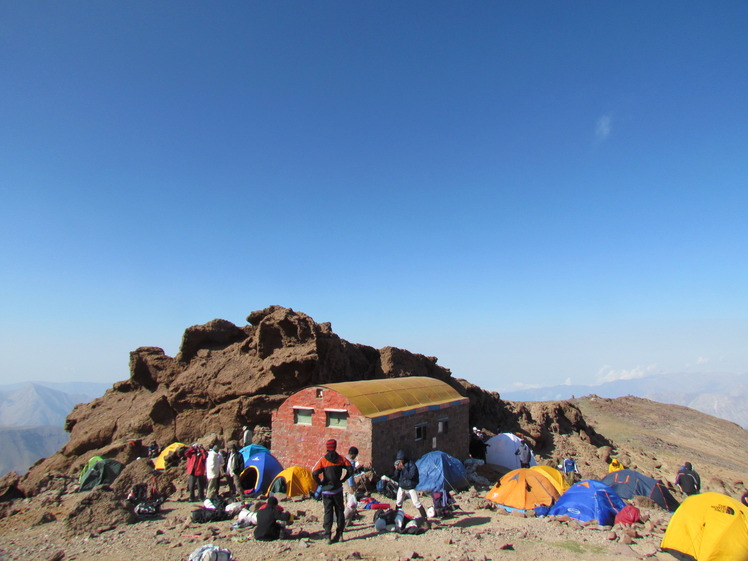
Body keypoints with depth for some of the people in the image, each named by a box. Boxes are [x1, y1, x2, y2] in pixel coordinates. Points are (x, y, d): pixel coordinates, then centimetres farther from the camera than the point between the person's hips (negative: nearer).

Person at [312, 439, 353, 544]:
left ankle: (328, 536, 1)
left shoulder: (323, 460, -7)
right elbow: (350, 470, -3)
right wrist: (342, 480, 4)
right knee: (339, 511, 14)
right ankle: (339, 534, 19)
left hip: (326, 491, -2)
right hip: (338, 490, 2)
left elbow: (315, 473, -18)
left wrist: (321, 483, -4)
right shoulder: (341, 458, 0)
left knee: (328, 512, 5)